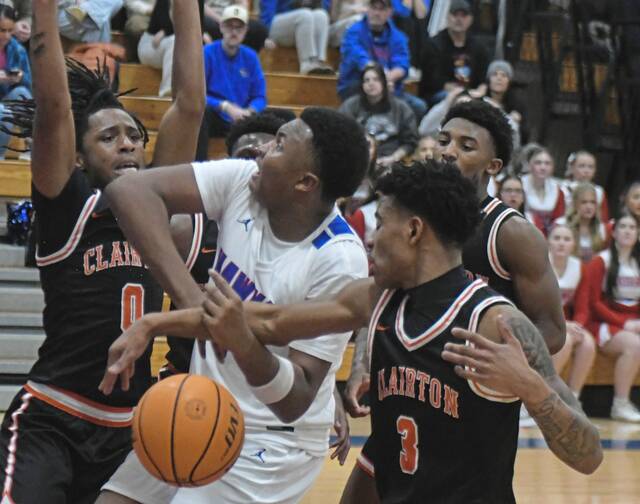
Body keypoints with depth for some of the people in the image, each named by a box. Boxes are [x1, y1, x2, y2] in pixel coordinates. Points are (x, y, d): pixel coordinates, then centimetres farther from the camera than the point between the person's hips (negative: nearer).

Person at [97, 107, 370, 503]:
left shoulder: (339, 260, -24)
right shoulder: (243, 182, -11)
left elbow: (295, 402, -25)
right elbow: (129, 190, -24)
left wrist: (246, 344, -45)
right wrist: (189, 296, -33)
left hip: (271, 441, -6)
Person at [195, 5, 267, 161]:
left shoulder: (250, 57, 5)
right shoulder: (207, 53, -6)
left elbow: (259, 97, 5)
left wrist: (250, 111, -19)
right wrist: (226, 106, -25)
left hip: (240, 121, 3)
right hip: (214, 118, -3)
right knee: (201, 110, -37)